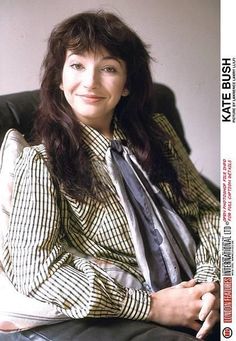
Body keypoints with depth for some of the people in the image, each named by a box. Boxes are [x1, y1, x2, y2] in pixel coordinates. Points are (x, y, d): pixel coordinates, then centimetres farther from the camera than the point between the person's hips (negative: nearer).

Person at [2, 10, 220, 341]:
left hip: (198, 300, 5)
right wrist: (150, 307, -17)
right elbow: (32, 266, -13)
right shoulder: (42, 163, -4)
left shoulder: (158, 132, 9)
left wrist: (212, 279, -8)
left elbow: (206, 210, 11)